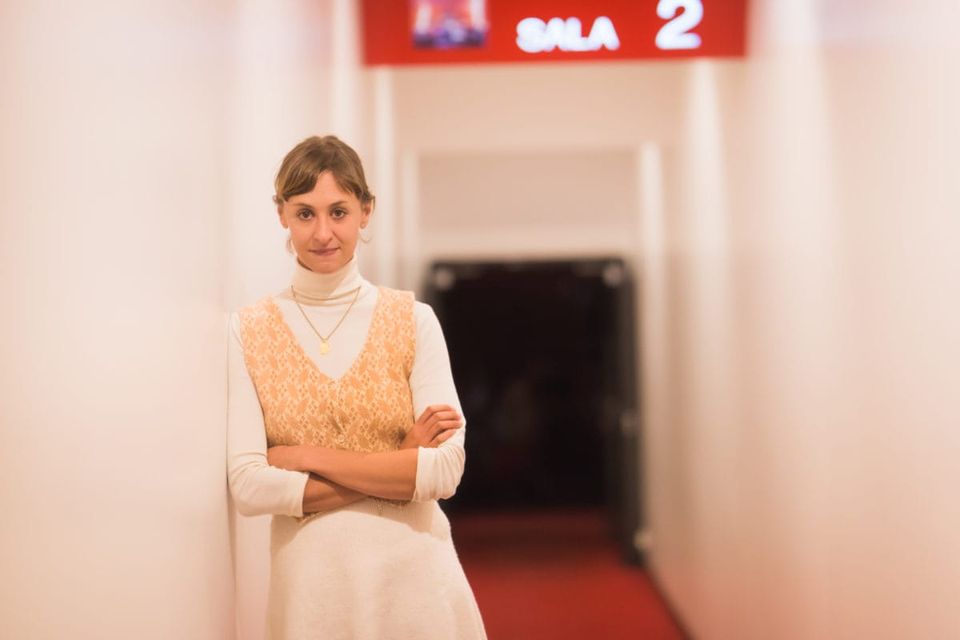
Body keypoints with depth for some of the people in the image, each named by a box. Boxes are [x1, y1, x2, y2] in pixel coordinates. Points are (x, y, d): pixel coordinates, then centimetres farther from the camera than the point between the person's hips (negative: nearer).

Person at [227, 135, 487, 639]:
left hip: (414, 574, 0)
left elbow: (445, 470, -11)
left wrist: (308, 457, -12)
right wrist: (398, 464, -14)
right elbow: (248, 488, -11)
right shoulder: (248, 332, -4)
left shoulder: (413, 319, -4)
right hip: (310, 582, 0)